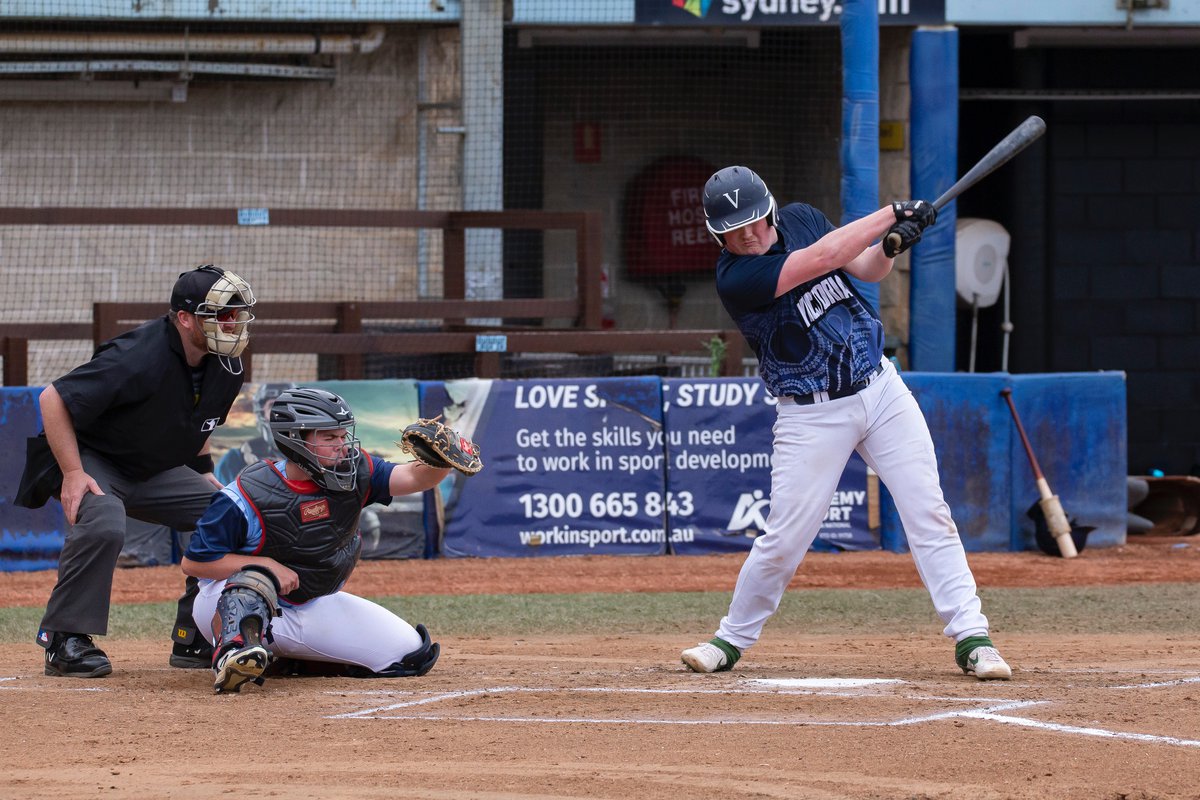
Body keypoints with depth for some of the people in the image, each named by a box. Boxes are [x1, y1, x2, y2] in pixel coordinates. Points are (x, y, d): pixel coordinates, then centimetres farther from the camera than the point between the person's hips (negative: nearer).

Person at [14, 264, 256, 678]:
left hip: (155, 473, 8)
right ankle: (65, 640, -23)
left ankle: (194, 640, 4)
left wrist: (202, 469, 9)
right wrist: (72, 474, -28)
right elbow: (54, 399, -27)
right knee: (103, 524, -37)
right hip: (92, 461, -8)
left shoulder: (226, 367, -6)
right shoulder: (138, 359, -31)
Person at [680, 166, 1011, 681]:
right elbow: (823, 257, -26)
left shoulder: (800, 219, 1)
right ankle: (732, 639, 15)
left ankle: (970, 638, -4)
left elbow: (867, 270, 12)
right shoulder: (734, 278, -18)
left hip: (880, 388, 4)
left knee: (928, 515, -4)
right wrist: (893, 213, -21)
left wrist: (891, 246, -10)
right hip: (811, 415, -4)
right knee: (785, 538, -6)